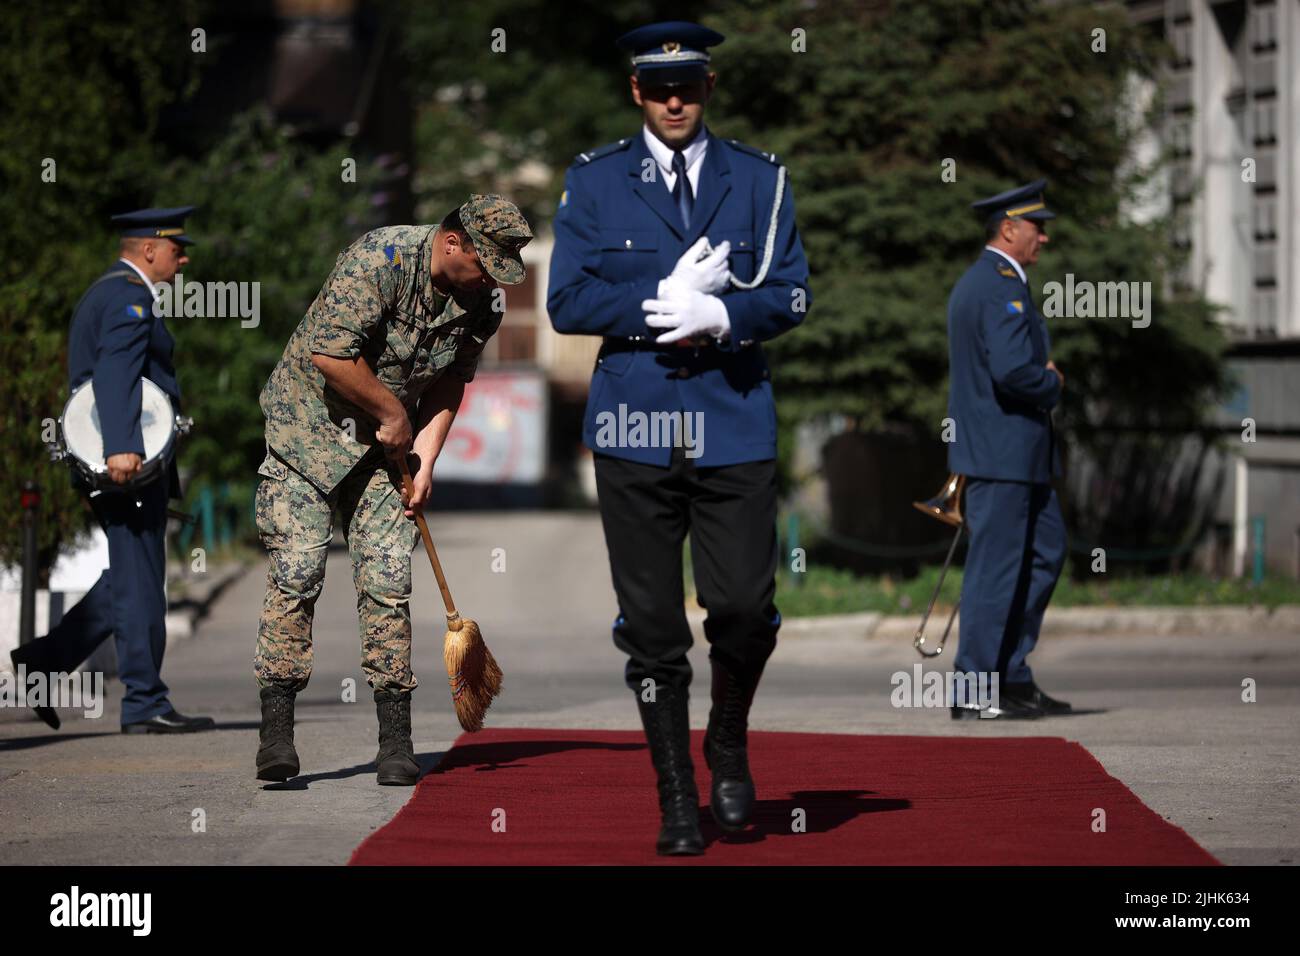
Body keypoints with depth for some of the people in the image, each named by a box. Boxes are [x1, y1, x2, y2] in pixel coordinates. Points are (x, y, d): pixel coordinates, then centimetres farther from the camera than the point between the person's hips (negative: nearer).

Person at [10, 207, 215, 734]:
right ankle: (145, 704, -3)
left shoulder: (102, 294, 22)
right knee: (139, 581, -6)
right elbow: (115, 371, -25)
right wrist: (122, 447, -36)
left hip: (120, 462, 10)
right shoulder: (130, 295, -11)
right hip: (130, 460, -10)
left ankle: (40, 662, 10)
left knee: (129, 580, 13)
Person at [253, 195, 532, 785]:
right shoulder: (379, 259, -23)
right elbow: (330, 353, -26)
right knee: (296, 573, -11)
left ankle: (395, 739, 0)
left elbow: (448, 387, 8)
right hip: (308, 428, -5)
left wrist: (425, 461, -4)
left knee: (388, 583, -3)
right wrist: (392, 412, -16)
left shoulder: (480, 304, -2)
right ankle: (275, 729, -8)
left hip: (385, 448, 5)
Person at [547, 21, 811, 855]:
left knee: (745, 609, -8)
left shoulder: (761, 179, 9)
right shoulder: (594, 181, 7)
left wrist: (721, 316, -16)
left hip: (733, 421, 0)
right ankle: (677, 799, 11)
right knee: (652, 628, 0)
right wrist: (662, 303, -11)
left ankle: (729, 739, 21)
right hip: (635, 426, 0)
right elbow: (567, 302, 1)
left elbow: (792, 294, 2)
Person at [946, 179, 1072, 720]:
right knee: (996, 567, -6)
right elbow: (1013, 370, -27)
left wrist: (1042, 374, 10)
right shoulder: (1002, 287, -16)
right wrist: (1053, 384, -7)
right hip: (1002, 450, -11)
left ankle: (1012, 675, 17)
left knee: (1045, 553, 15)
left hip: (1016, 452, 11)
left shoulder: (972, 284, 17)